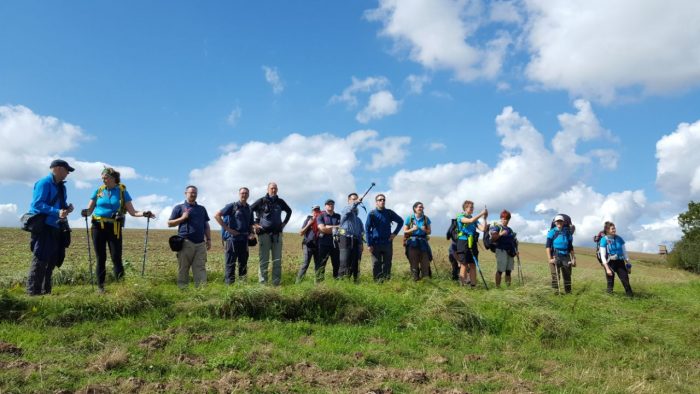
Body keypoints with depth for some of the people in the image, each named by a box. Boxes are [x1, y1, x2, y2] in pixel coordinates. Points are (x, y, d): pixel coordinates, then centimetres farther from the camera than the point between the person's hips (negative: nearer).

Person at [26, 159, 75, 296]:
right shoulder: (44, 183, -11)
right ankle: (33, 291, -1)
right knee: (40, 259, -7)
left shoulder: (61, 186, 16)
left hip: (56, 227, 9)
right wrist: (57, 212, -29)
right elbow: (37, 204, -20)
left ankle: (45, 291, 21)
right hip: (43, 227, -9)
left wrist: (67, 208, 3)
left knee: (52, 259, 12)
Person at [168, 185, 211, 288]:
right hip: (186, 242, -3)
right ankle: (182, 289, 7)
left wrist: (209, 239, 11)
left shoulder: (202, 209, 21)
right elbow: (169, 223, 5)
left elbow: (206, 226, 21)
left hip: (200, 243, 3)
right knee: (183, 269, 1)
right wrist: (182, 218, -8)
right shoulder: (179, 208, 8)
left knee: (200, 268, -2)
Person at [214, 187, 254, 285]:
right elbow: (217, 215, -10)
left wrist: (251, 233, 3)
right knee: (230, 263, -1)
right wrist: (227, 228, -13)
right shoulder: (232, 206, -3)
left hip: (244, 239, 6)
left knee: (243, 263, 11)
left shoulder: (249, 209, 14)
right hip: (232, 238, -6)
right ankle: (229, 284, 3)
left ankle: (243, 283, 19)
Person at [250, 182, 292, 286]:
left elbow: (289, 211, 28)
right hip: (264, 233, -3)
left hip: (277, 234, 4)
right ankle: (263, 283, 3)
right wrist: (253, 224, 0)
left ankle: (276, 283, 9)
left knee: (277, 260, 3)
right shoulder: (261, 201, 0)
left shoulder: (280, 202, 10)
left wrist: (284, 223, 18)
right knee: (264, 260, -2)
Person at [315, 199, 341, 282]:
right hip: (324, 244, -3)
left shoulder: (338, 216, 14)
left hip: (335, 243, 3)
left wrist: (328, 227, -9)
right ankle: (319, 281, -2)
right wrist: (336, 229, -6)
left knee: (337, 264, 6)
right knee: (321, 264, -4)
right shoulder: (321, 216, 5)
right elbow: (322, 228, -10)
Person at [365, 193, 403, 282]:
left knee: (387, 264, 6)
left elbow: (400, 221, 17)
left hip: (387, 243, 2)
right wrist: (369, 244, -8)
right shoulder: (372, 214, -2)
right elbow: (367, 229, -2)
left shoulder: (389, 213, 4)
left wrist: (395, 233, 6)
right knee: (376, 265, 2)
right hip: (376, 244, -2)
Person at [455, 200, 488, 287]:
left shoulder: (475, 219, 14)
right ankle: (463, 285, -4)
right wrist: (481, 213, -17)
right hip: (463, 243, -5)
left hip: (472, 244, 5)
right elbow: (470, 220, -21)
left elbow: (483, 229, 3)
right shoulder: (460, 217, -2)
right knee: (464, 264, -6)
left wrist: (485, 218, -4)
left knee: (473, 265, 4)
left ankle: (473, 285, 7)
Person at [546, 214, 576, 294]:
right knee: (555, 276, -7)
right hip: (555, 256, -4)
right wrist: (549, 259, -13)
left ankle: (568, 292, 19)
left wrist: (573, 258, 11)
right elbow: (548, 246, -5)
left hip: (566, 256, 4)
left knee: (567, 275, 9)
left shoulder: (567, 232, 12)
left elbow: (571, 247, 18)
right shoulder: (552, 232, 1)